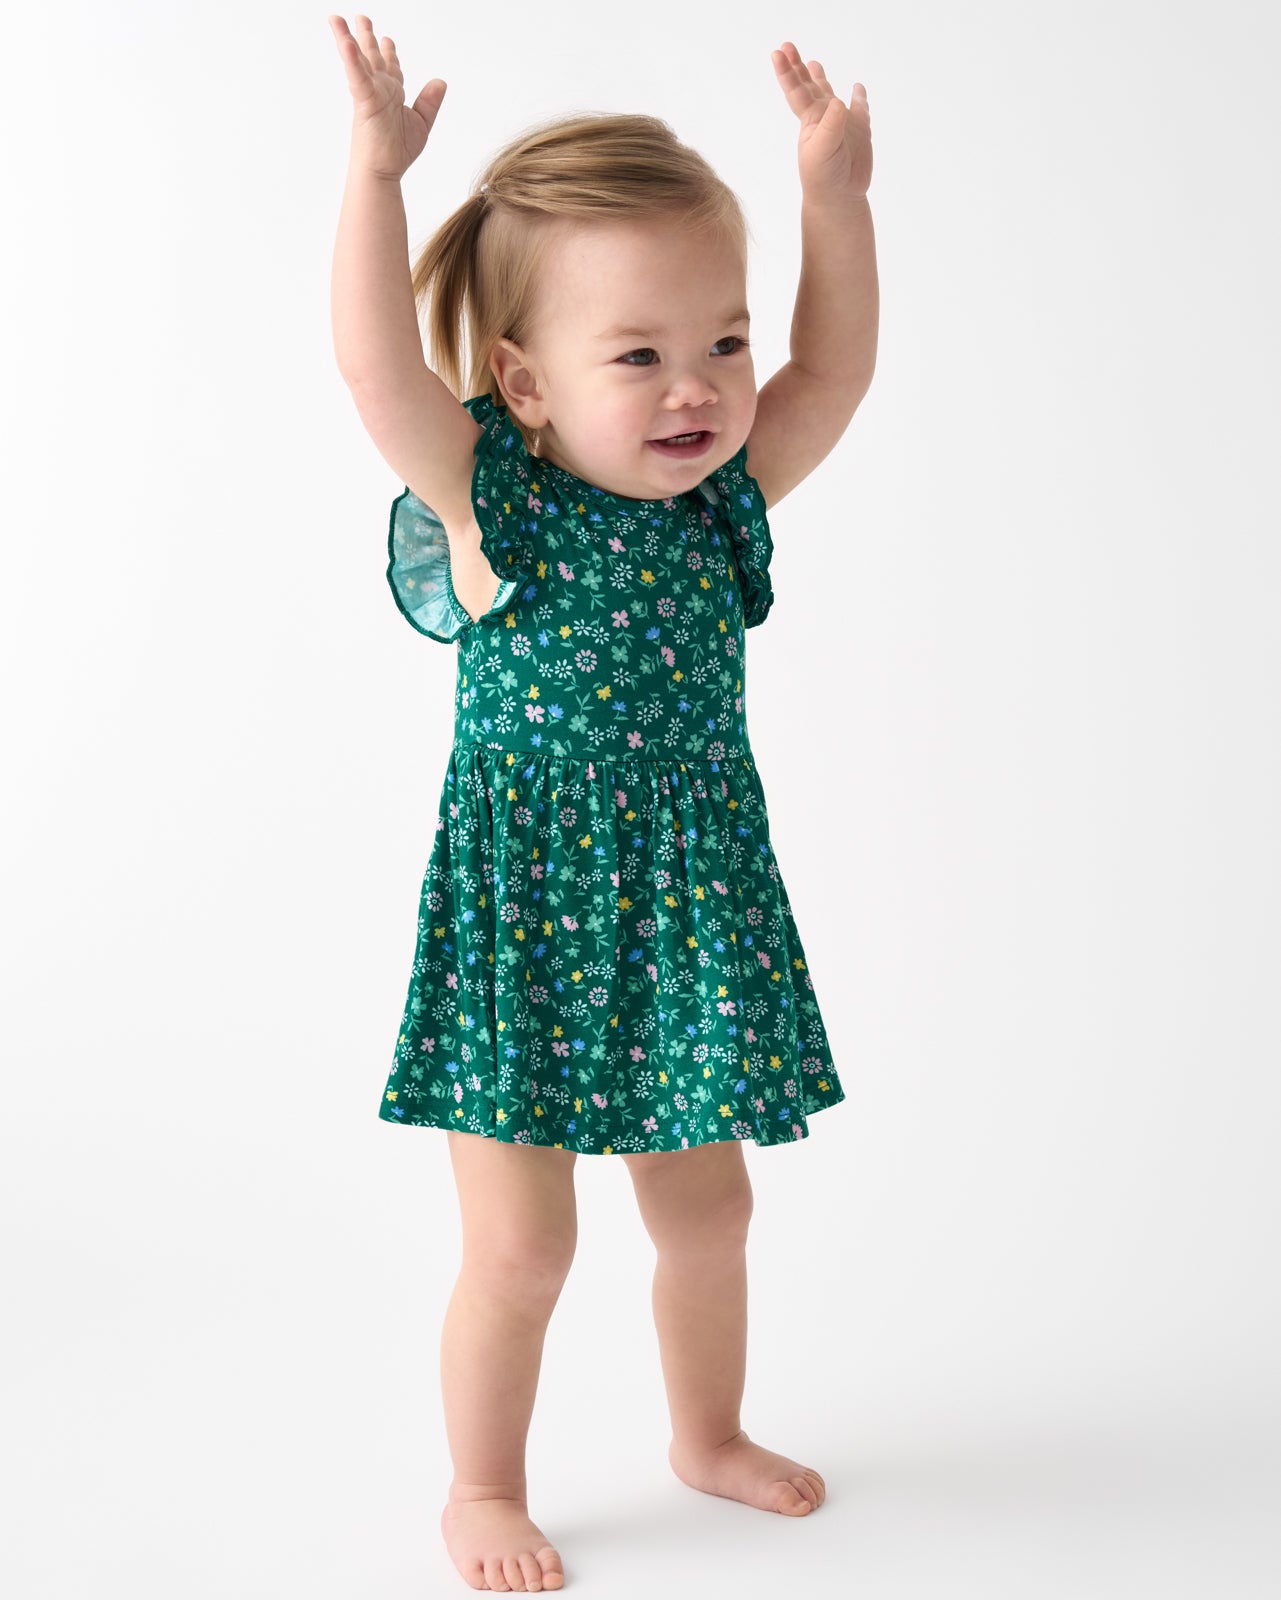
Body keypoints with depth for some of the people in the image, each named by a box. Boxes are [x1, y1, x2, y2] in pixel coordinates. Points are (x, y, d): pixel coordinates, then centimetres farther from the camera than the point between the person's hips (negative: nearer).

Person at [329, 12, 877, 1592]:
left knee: (704, 1203, 19)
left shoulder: (726, 499, 2)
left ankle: (709, 1433, 44)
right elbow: (373, 360, -24)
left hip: (686, 915, 5)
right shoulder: (490, 499, -12)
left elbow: (836, 368, 4)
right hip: (525, 922, -5)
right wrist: (377, 170, -27)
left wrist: (835, 194, -3)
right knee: (520, 1243, 5)